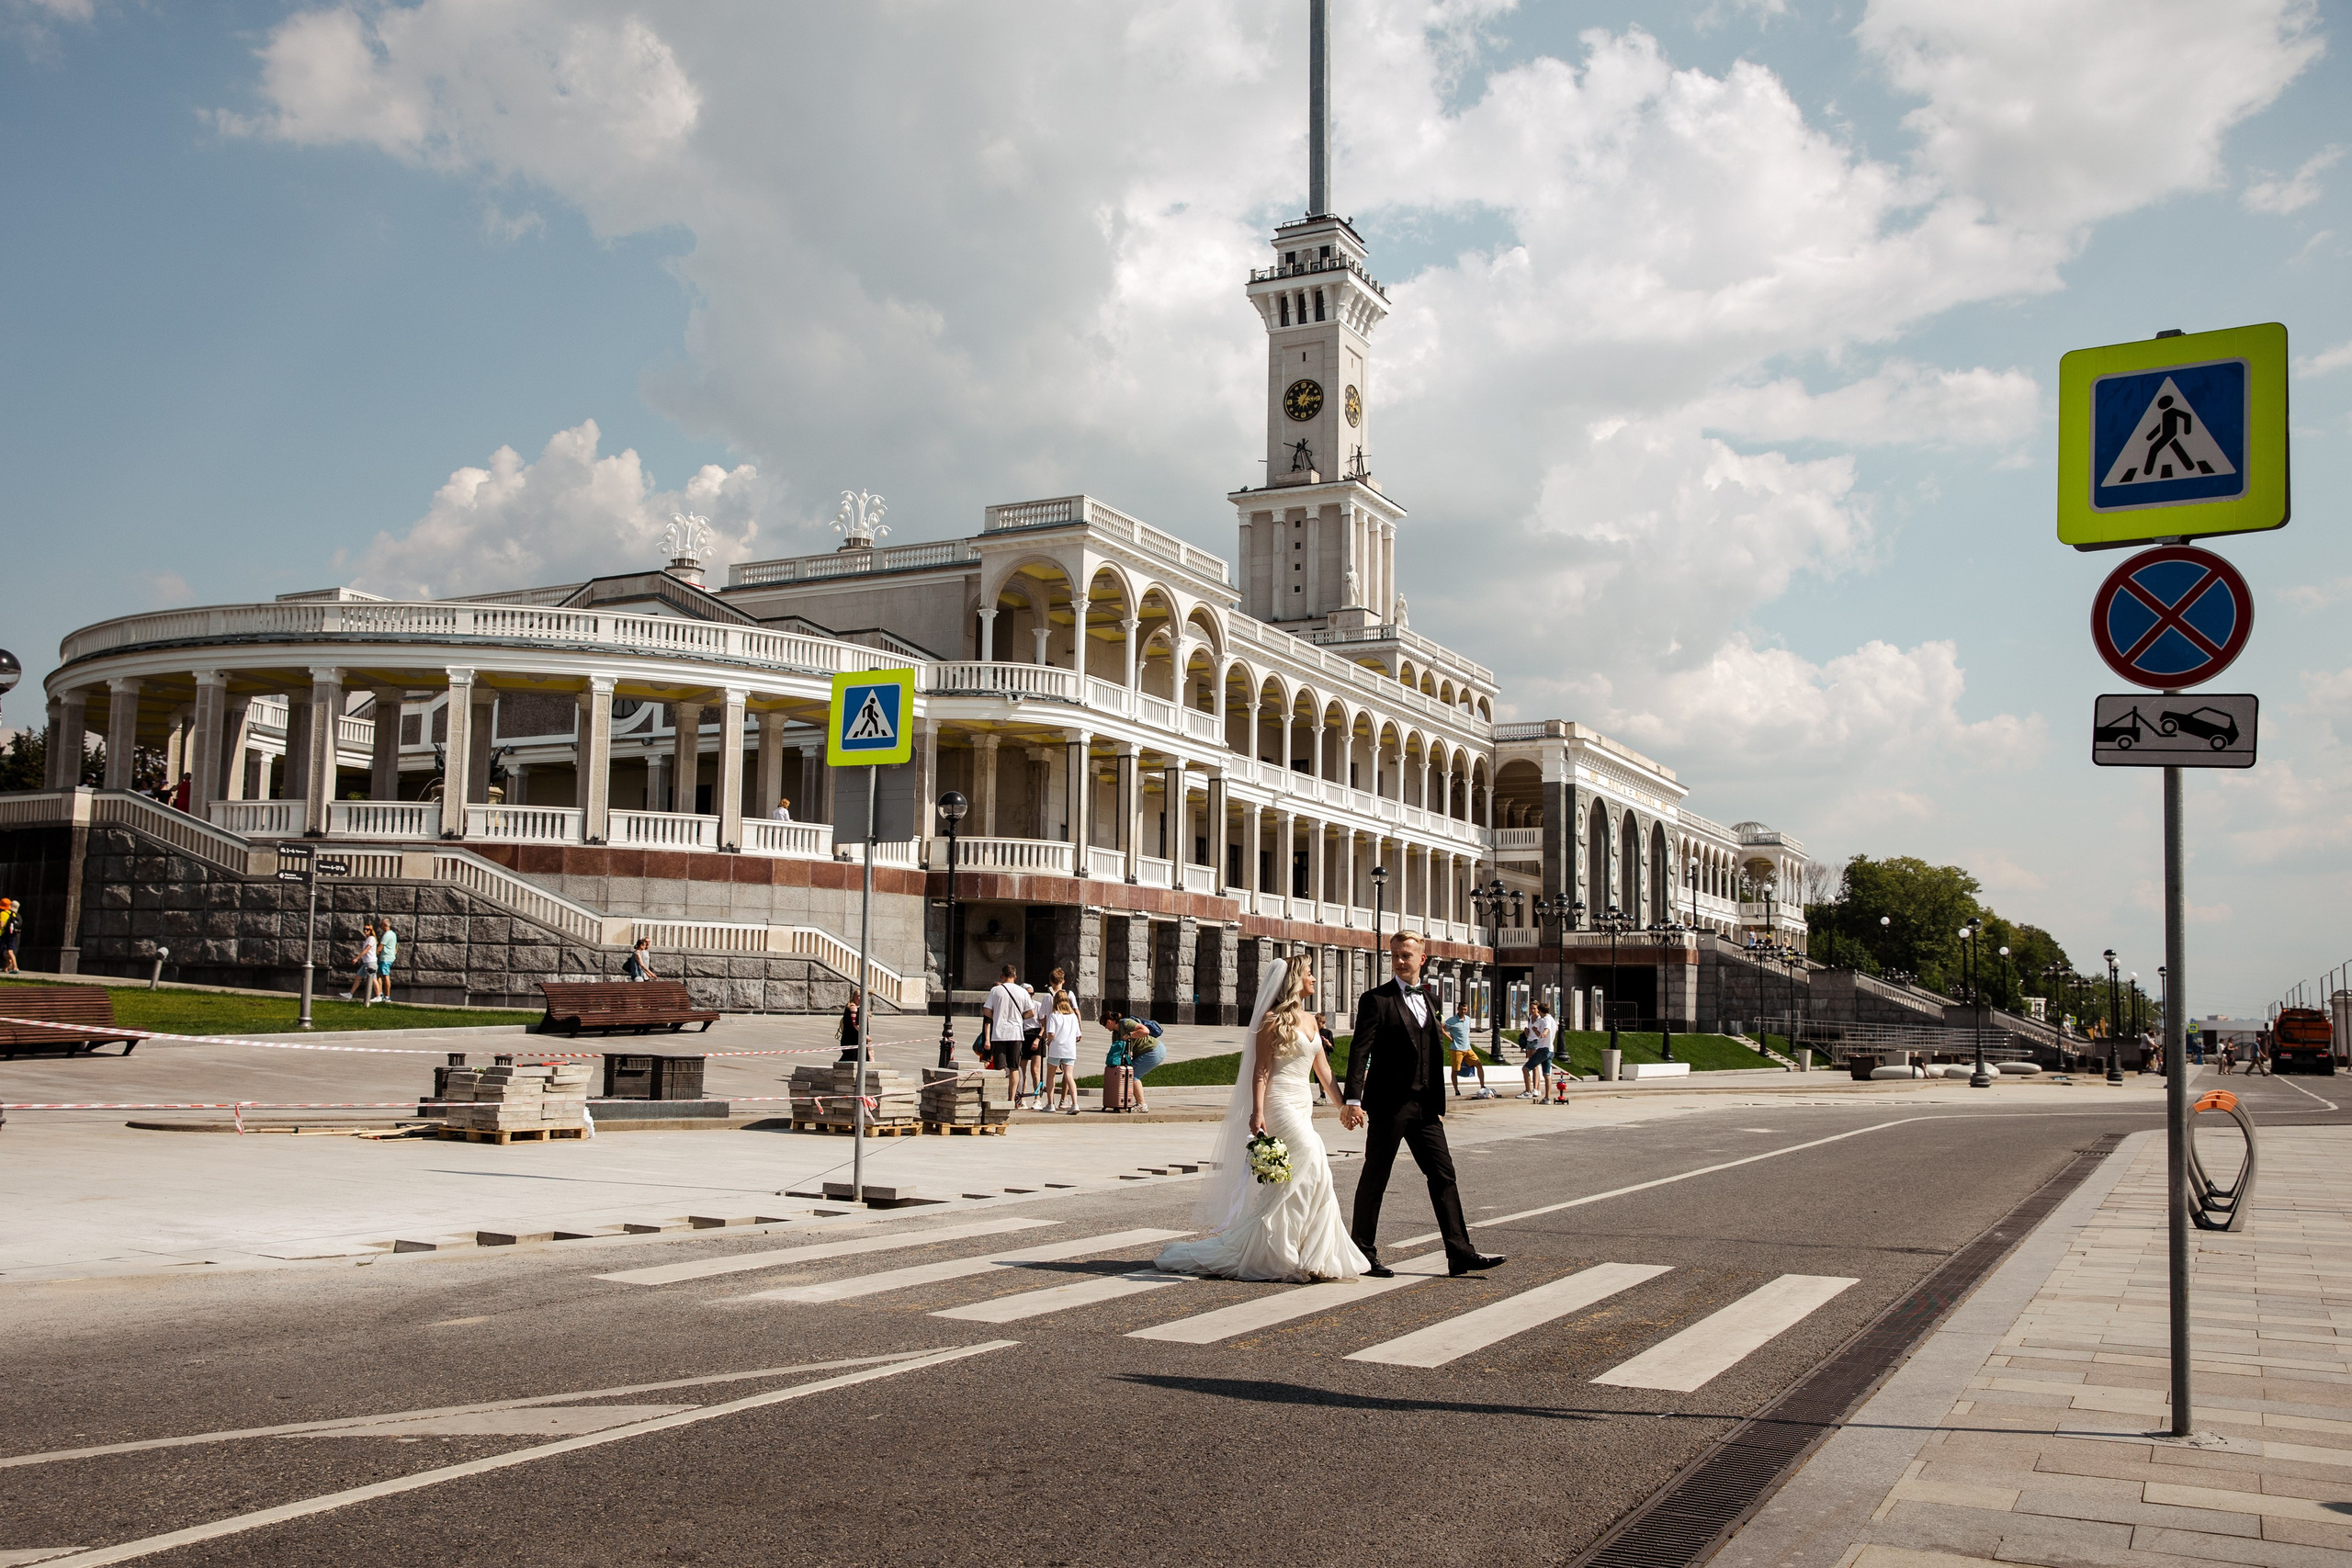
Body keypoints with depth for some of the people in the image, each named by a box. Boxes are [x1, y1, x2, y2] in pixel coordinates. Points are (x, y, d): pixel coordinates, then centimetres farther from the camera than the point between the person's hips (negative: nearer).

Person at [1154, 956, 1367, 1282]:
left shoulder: (1310, 1020, 16)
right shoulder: (1274, 1020, -7)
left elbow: (1323, 1069, 19)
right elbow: (1261, 1070, -11)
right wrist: (1257, 1113, -20)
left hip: (1301, 1105, 8)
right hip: (1280, 1104, -8)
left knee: (1280, 1187, 7)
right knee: (1313, 1165, -16)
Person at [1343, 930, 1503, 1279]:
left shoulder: (1428, 1000, 14)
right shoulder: (1375, 1000, -6)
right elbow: (1360, 1051, -13)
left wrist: (1438, 1103, 15)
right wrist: (1352, 1099, -22)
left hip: (1425, 1105, 6)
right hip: (1389, 1105, -6)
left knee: (1443, 1175, 4)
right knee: (1375, 1178, 2)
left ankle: (1460, 1253, 8)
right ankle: (1364, 1254, 11)